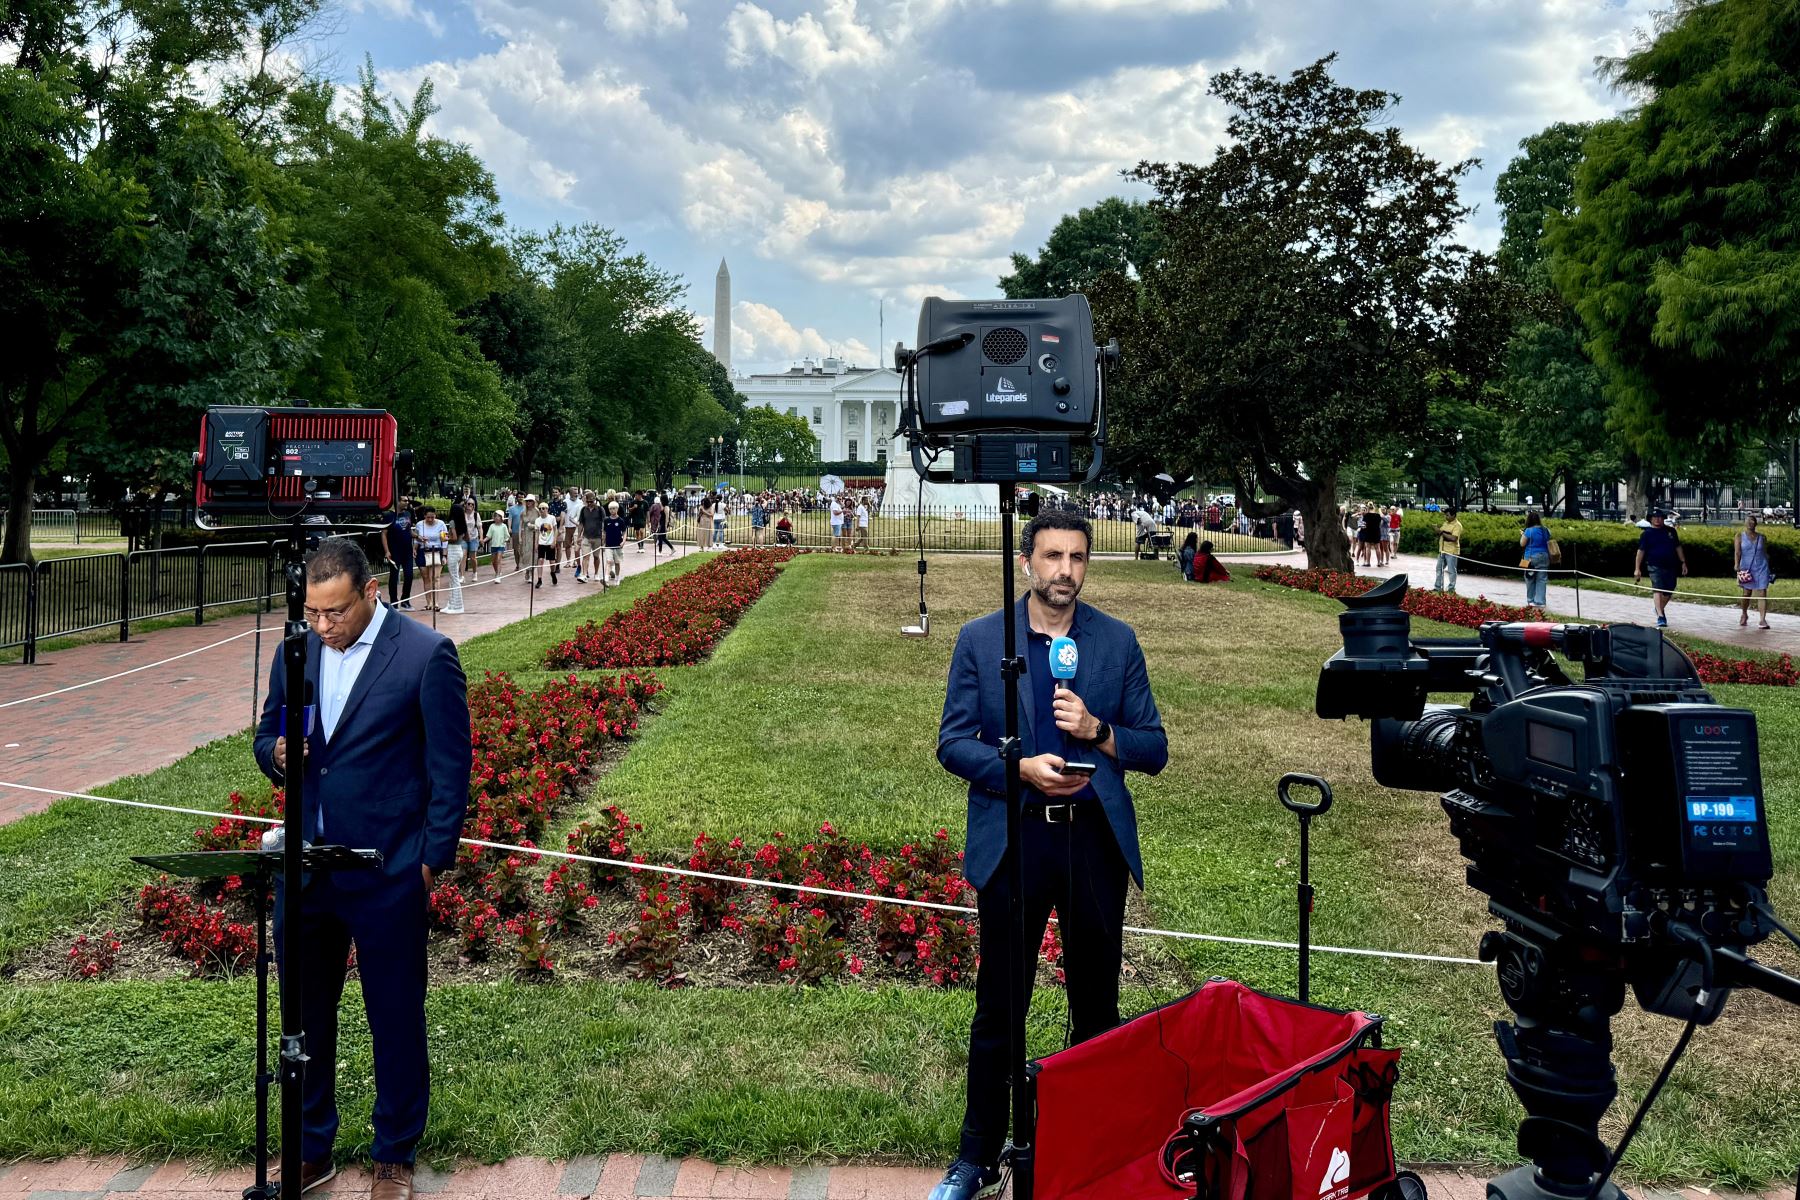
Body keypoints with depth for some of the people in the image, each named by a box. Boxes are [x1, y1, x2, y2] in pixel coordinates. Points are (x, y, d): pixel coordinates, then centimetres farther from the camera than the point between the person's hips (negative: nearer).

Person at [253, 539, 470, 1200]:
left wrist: (432, 859, -10)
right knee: (304, 1014, 16)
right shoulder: (296, 651, 6)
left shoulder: (427, 655, -11)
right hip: (303, 866, 5)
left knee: (396, 1017, 8)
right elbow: (267, 733, 17)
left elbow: (450, 766, -8)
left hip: (387, 873, -5)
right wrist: (277, 754, -8)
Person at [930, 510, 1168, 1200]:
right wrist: (1020, 768, -17)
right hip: (1013, 839, -1)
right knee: (997, 1005, 7)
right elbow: (952, 742, -1)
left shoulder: (1118, 642, 4)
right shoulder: (980, 640, 1)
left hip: (1096, 839, 1)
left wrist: (1098, 731, -14)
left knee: (1097, 1005, 13)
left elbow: (1155, 750, 5)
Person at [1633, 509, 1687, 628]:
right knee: (1657, 589, -18)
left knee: (1669, 591, 12)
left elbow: (1678, 547, 18)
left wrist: (1683, 563, 14)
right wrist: (1637, 569, -8)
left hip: (1670, 566, 5)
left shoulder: (1671, 531, 11)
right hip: (1655, 566, -5)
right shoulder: (1646, 534, 0)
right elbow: (1641, 551, -2)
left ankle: (1660, 609, 37)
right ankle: (1660, 616, -26)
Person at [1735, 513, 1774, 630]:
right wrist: (1736, 564, -26)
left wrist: (1768, 569, 14)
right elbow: (1737, 551, -11)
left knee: (1762, 593, -8)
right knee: (1747, 593, 7)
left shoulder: (1762, 537, 8)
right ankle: (1744, 614, 32)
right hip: (1746, 569, -1)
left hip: (1761, 568, 1)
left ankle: (1762, 619, -11)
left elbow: (1765, 553, 14)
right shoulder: (1739, 537, 2)